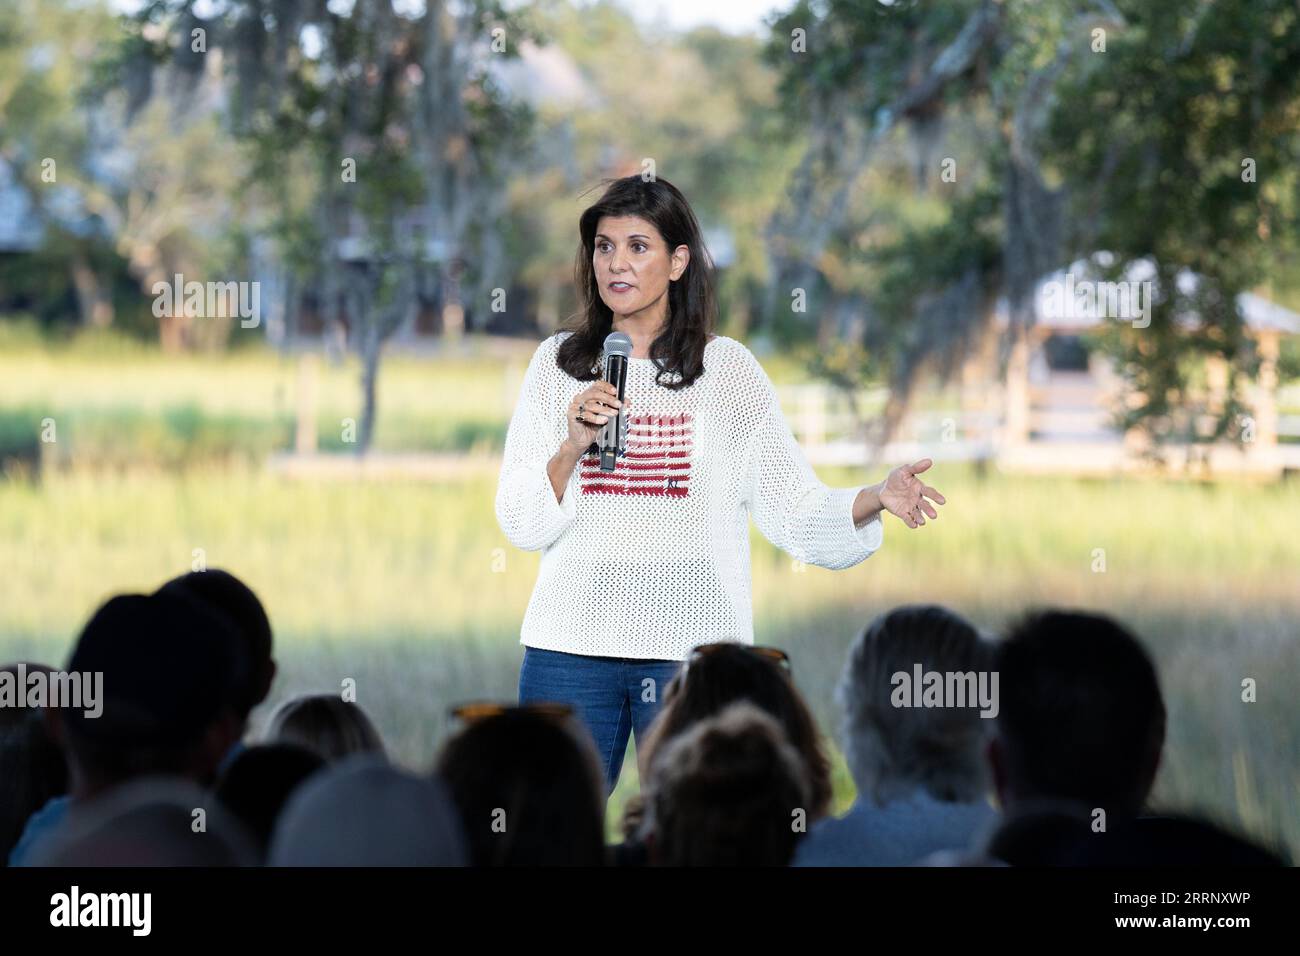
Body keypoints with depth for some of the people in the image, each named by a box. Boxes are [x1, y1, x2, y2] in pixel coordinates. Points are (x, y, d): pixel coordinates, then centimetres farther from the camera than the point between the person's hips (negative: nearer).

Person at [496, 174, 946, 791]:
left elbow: (794, 511, 2)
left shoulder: (728, 370, 5)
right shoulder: (557, 364, 8)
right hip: (571, 644, 1)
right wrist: (572, 448, -10)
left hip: (693, 646, -1)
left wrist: (877, 497, -14)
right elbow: (521, 525, 5)